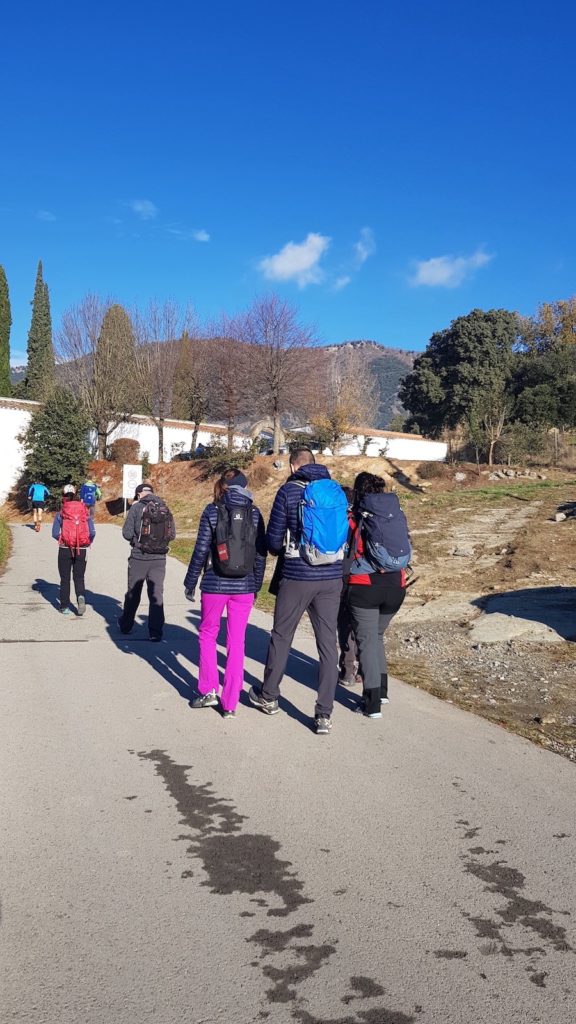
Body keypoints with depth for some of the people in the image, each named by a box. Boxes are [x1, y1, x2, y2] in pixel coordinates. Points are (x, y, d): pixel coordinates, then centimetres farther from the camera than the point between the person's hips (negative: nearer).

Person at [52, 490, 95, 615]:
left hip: (65, 549, -1)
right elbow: (92, 532, -4)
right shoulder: (84, 512, 2)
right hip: (81, 550, 1)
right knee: (79, 577, 12)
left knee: (65, 578, 12)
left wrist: (61, 539, 13)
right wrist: (88, 543, 14)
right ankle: (81, 596, -16)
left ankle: (65, 606, 15)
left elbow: (55, 533, -7)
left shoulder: (60, 514, -2)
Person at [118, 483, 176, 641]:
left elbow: (127, 533, -9)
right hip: (159, 558, 2)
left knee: (133, 593, 15)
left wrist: (136, 538, 11)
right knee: (156, 594, 5)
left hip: (139, 557, -2)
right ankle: (156, 632, 1)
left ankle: (125, 625, 31)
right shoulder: (165, 508, 3)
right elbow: (172, 535, 3)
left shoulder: (137, 508, -7)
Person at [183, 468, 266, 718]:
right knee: (236, 642, 8)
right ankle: (230, 704, 10)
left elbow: (201, 551, -5)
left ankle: (209, 690, 11)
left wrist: (190, 583, 5)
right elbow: (261, 554, 5)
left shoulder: (212, 511, -5)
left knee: (207, 634, 18)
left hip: (215, 585, -2)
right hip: (244, 587, 2)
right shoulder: (254, 513, 2)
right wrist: (256, 586, 16)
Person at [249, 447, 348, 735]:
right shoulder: (337, 490, 6)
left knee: (281, 636, 14)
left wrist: (281, 550, 20)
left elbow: (273, 540, -2)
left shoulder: (289, 491, -6)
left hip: (297, 577, -3)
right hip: (332, 578, 3)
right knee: (328, 643, 6)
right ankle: (324, 714, 6)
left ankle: (268, 697, 31)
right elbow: (344, 534, 14)